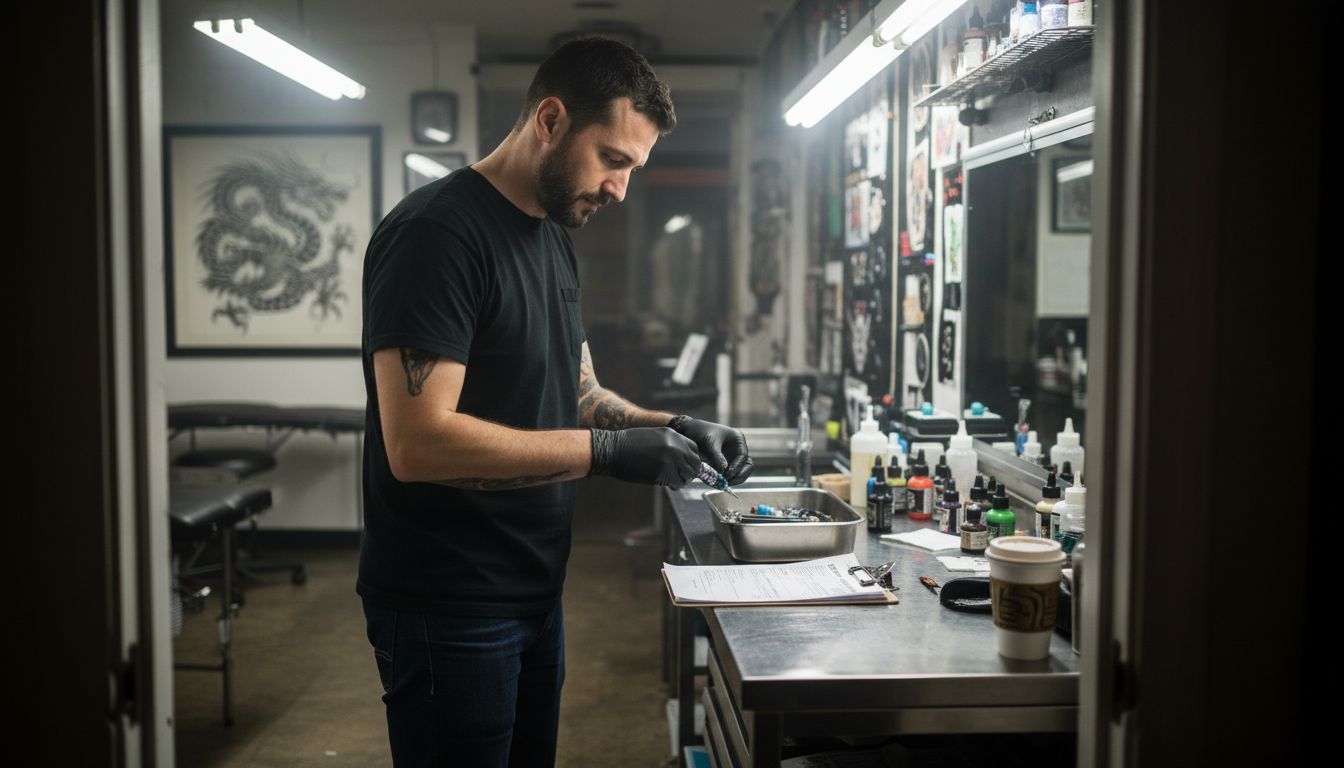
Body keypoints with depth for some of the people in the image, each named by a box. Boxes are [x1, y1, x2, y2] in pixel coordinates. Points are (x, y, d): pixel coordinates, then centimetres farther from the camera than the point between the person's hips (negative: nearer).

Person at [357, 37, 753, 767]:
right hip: (448, 610, -9)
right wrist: (609, 451, -25)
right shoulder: (435, 233, -19)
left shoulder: (554, 238, 10)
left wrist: (667, 426, -1)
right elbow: (418, 444, -27)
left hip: (532, 592, 9)